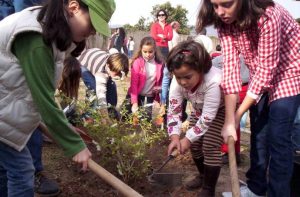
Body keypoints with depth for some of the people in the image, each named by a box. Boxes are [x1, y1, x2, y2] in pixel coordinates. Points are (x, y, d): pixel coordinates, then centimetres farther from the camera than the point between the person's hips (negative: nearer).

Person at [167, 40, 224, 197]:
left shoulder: (213, 82, -44)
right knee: (195, 144, 9)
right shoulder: (177, 82, -28)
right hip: (199, 109, 6)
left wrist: (187, 138, -32)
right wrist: (175, 137, -35)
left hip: (222, 109, -6)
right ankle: (203, 175, 35)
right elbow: (173, 110, -23)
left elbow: (207, 118, -36)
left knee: (210, 146, -12)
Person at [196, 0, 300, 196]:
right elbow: (231, 65, -21)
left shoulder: (268, 16, -34)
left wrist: (238, 115, -23)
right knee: (258, 133, 11)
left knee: (277, 137, -8)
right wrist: (229, 120, -27)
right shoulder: (225, 23, -17)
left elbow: (266, 70, -29)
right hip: (260, 78, 6)